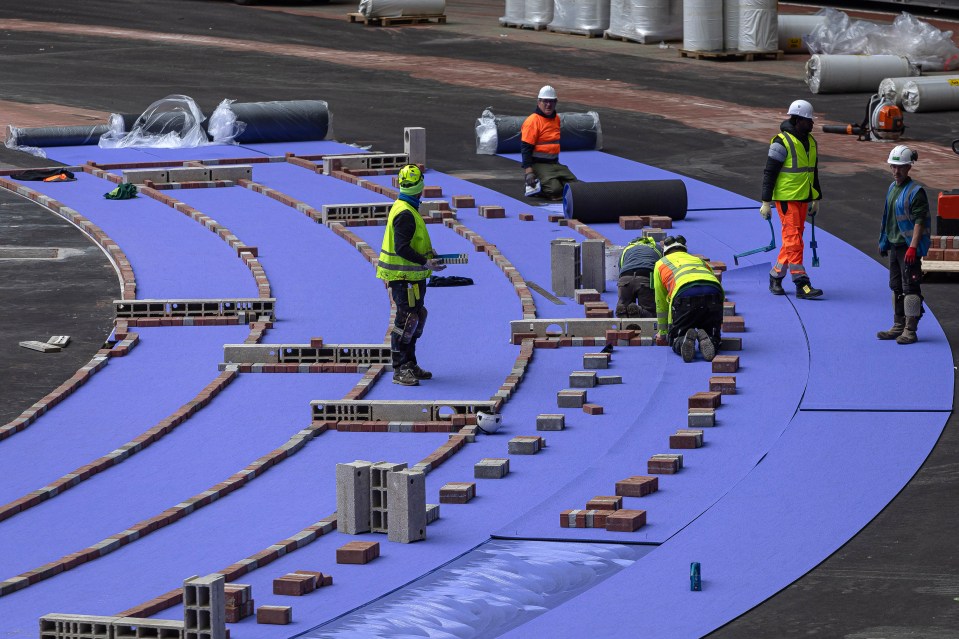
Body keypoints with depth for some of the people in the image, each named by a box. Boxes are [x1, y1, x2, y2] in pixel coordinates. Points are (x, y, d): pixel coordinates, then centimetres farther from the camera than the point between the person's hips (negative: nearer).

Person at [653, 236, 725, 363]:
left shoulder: (661, 264, 32)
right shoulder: (699, 260, 39)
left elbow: (661, 304, 34)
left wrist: (662, 333, 46)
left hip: (684, 295, -2)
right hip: (714, 294, 2)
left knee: (676, 338, 13)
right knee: (713, 336, 19)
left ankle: (684, 341, -23)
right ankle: (705, 340, -18)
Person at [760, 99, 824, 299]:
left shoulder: (810, 141, 13)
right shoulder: (782, 142, -12)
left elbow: (813, 171, 24)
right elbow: (769, 172, -12)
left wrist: (816, 199, 25)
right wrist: (766, 202, -14)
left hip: (803, 199, 8)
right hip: (786, 199, -8)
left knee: (792, 241, 10)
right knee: (794, 240, -10)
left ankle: (776, 277, 22)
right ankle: (802, 286, -13)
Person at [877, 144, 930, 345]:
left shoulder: (916, 192, -14)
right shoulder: (892, 188, 12)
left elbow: (919, 222, -19)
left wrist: (913, 247, -25)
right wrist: (883, 242, 22)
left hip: (909, 246, -9)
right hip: (894, 244, 9)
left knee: (910, 286, -7)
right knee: (896, 286, 14)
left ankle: (910, 331, -4)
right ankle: (898, 326, 24)